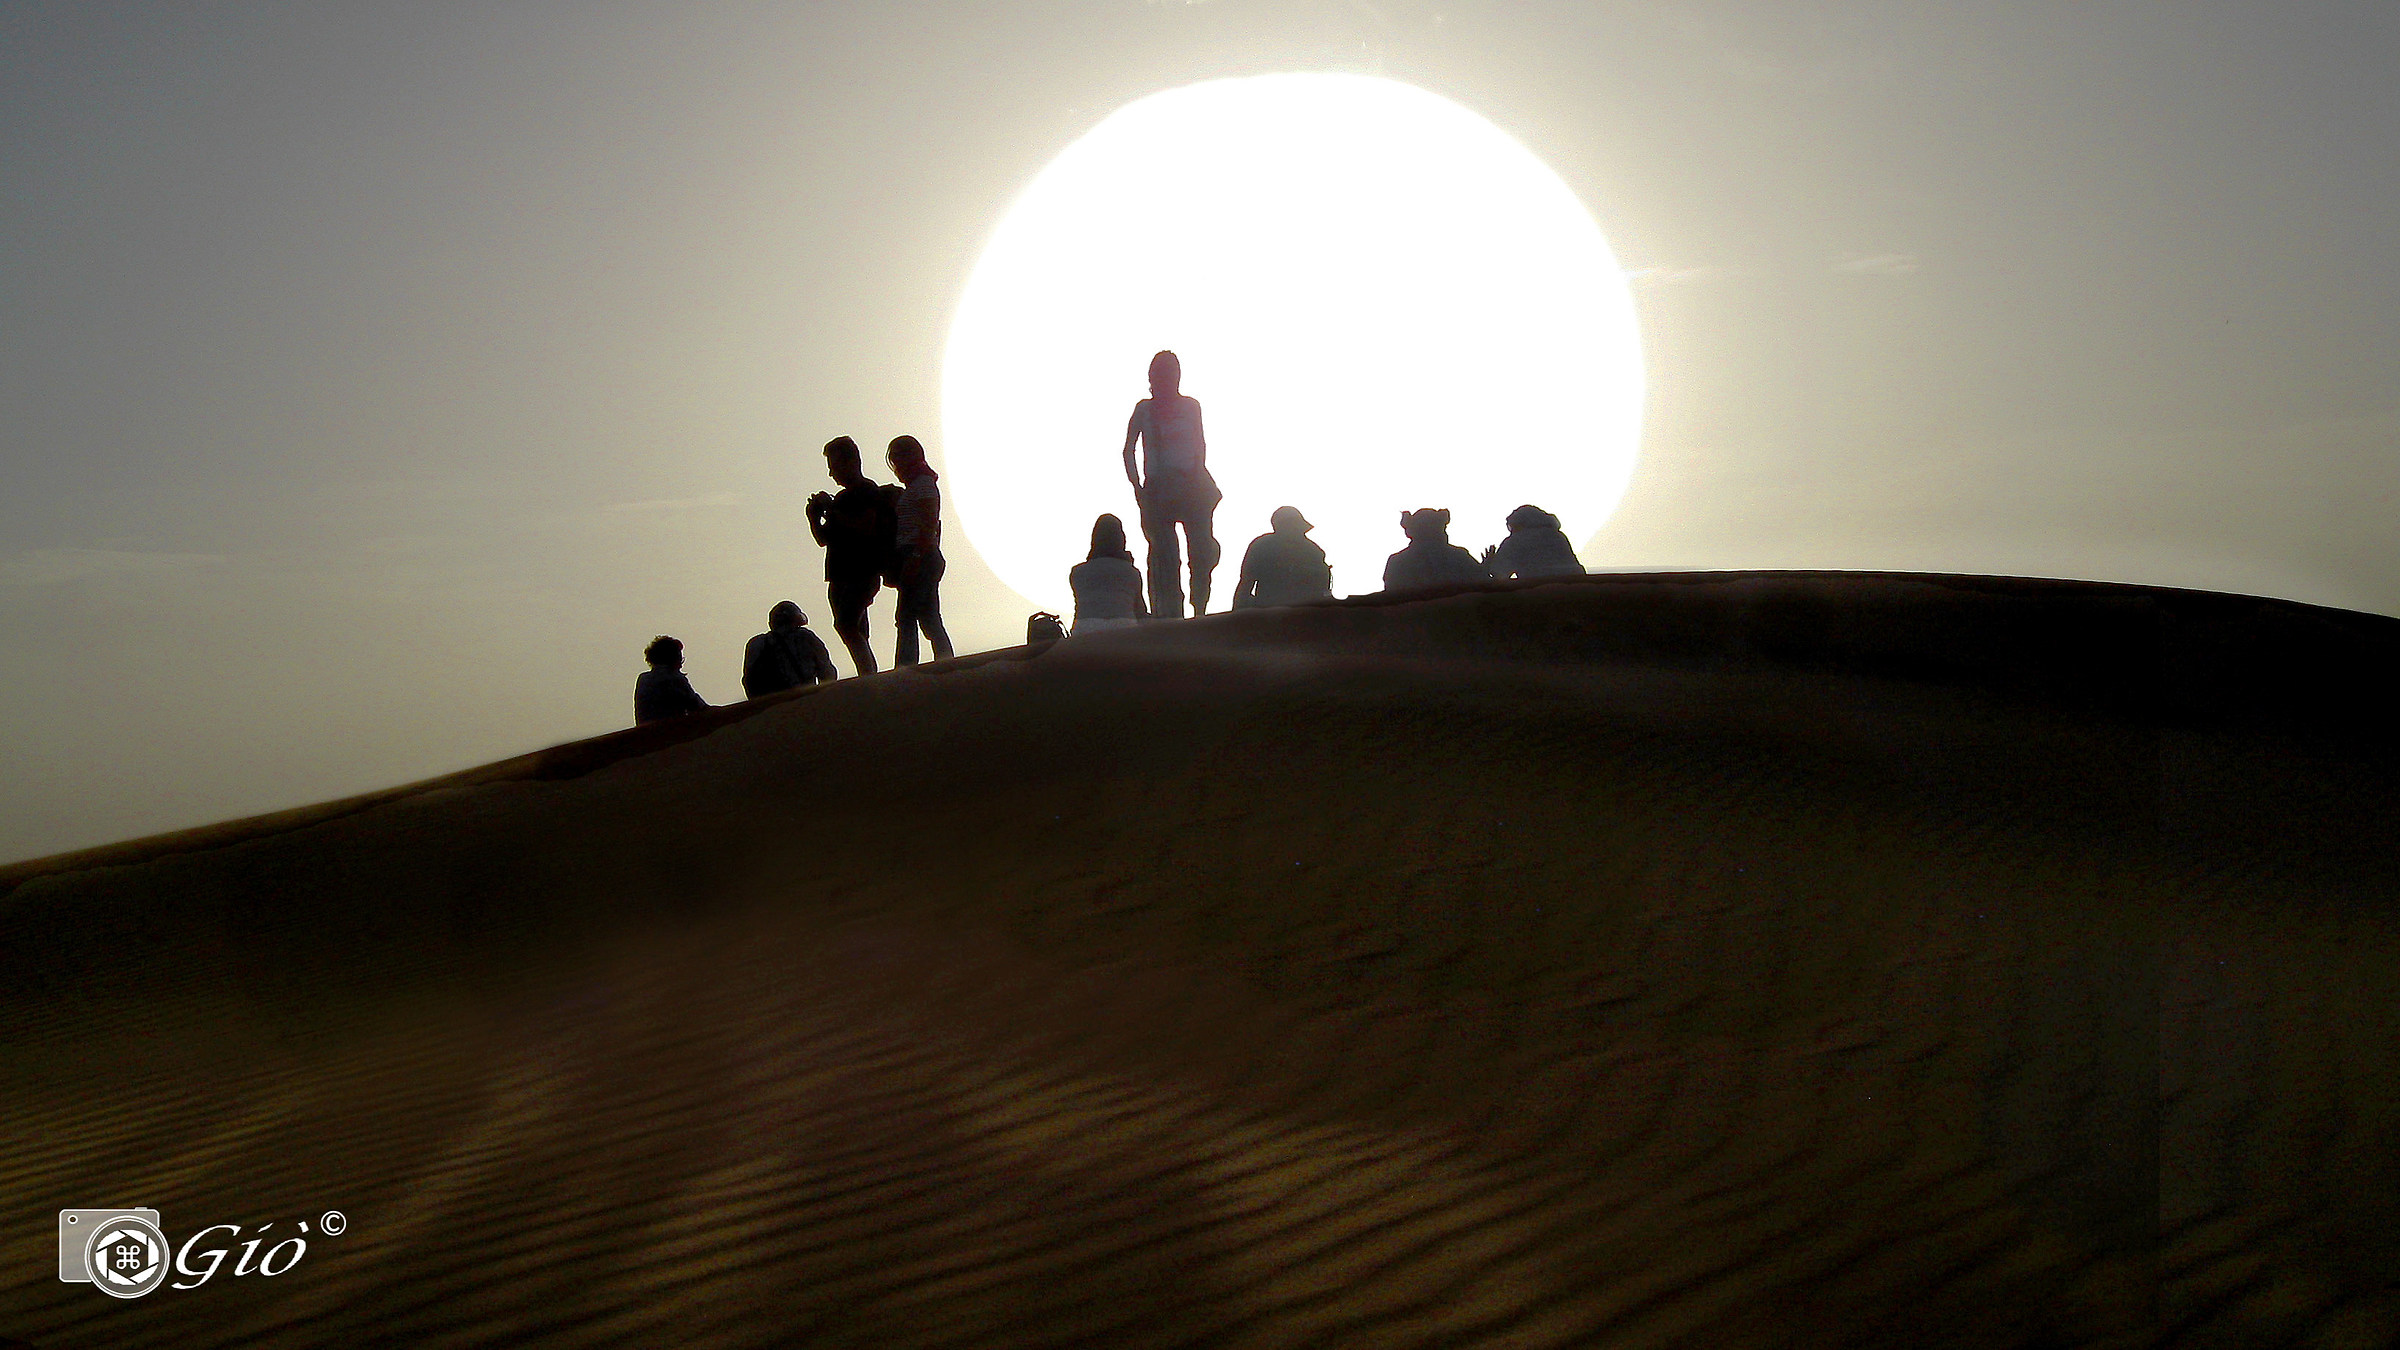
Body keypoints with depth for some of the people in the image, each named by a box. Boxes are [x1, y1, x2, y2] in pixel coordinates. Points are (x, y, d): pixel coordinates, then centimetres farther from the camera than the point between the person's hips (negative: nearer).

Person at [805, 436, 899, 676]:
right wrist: (814, 516, 7)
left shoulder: (869, 491, -4)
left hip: (862, 573, -9)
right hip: (839, 577, 9)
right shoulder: (841, 497, 24)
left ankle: (869, 677, -30)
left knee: (846, 625, -25)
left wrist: (832, 511, -14)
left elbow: (868, 527, -20)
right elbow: (824, 539, 26)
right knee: (857, 636, 5)